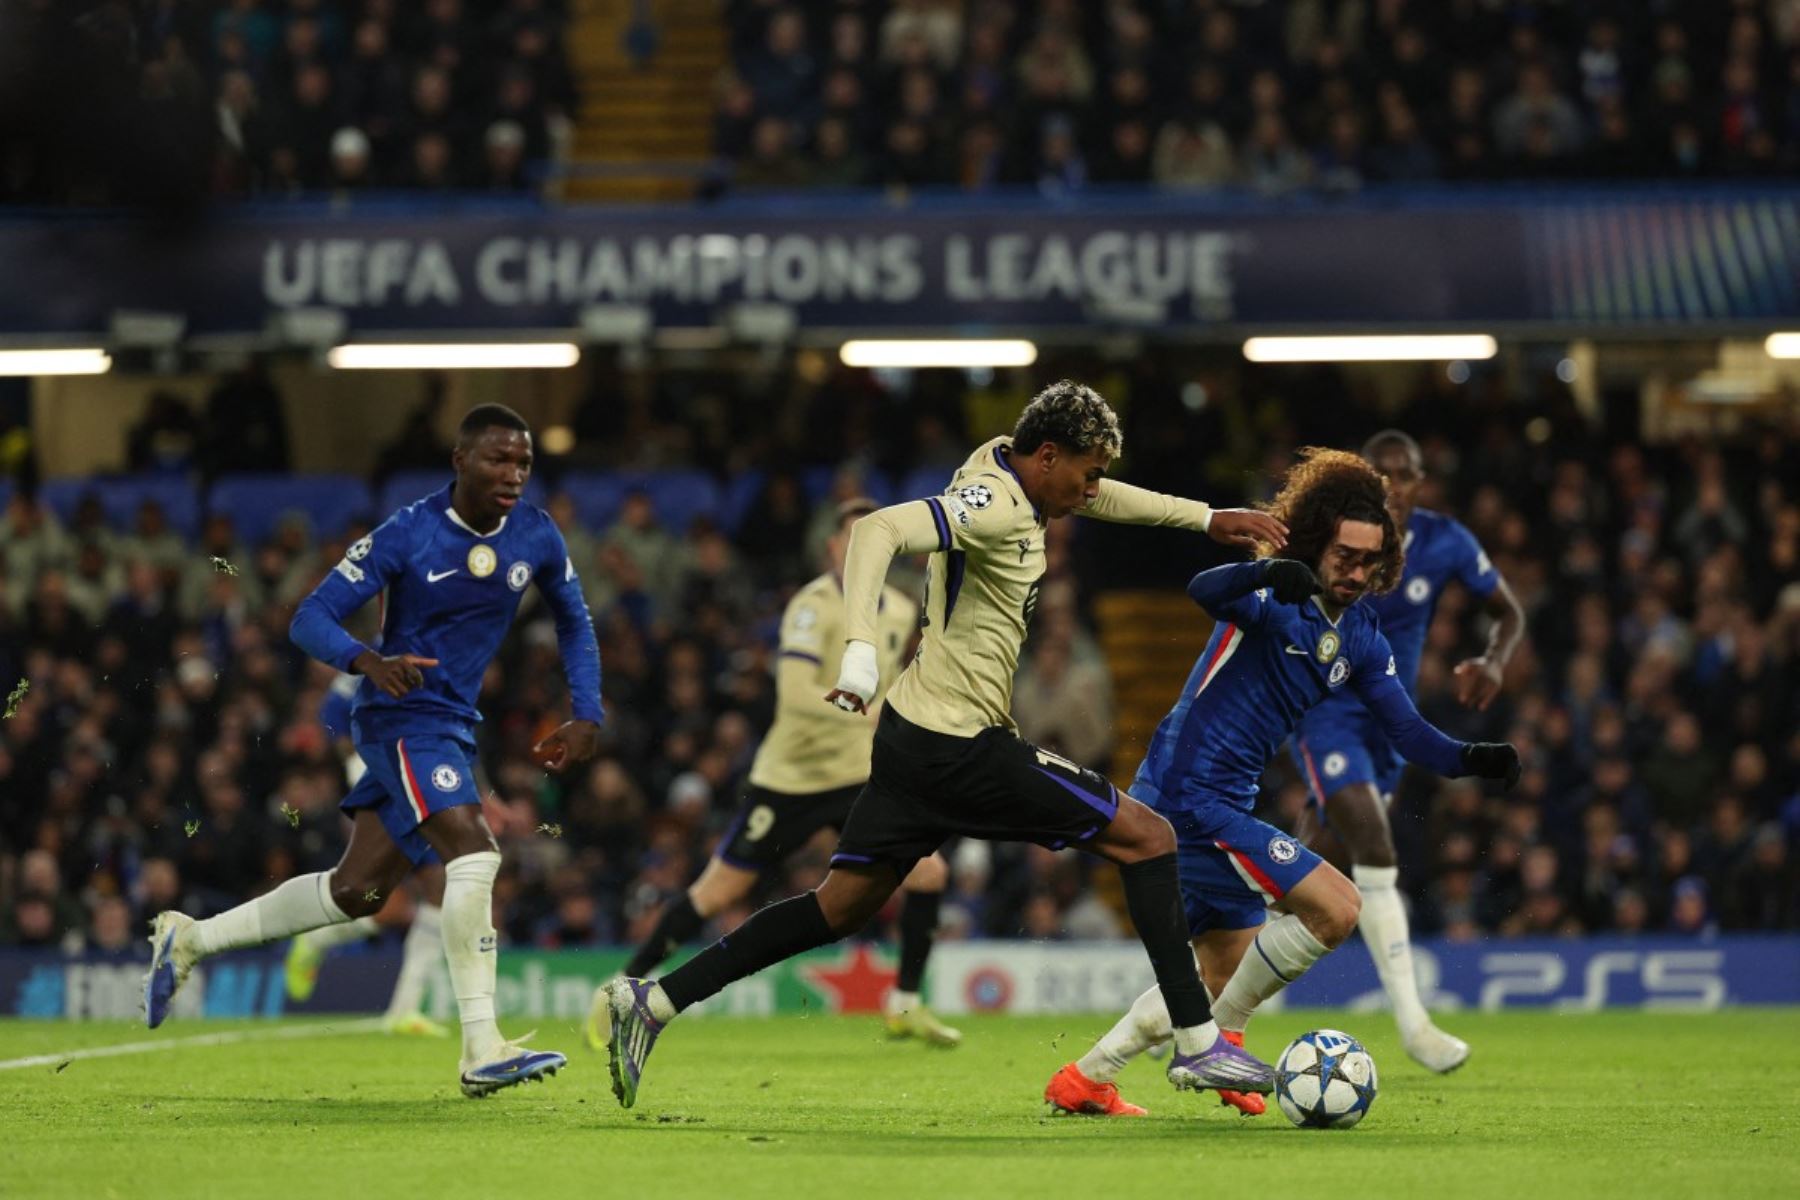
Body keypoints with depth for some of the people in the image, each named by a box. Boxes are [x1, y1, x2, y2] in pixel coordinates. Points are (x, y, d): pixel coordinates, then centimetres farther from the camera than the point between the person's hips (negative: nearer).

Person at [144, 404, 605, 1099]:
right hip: (400, 713, -7)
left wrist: (587, 716, 5)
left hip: (452, 727, 7)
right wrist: (369, 661, -34)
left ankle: (190, 939, 28)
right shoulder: (407, 536, -15)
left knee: (358, 891, 12)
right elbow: (310, 619, -14)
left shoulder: (536, 538, 1)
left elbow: (573, 623, 18)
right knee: (471, 852, -25)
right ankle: (482, 1053, -25)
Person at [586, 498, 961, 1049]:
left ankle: (906, 1004, 6)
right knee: (716, 893, -1)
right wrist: (869, 715, -42)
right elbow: (795, 693, -33)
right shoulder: (813, 607, -19)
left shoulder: (901, 612, 3)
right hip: (791, 776, -5)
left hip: (859, 777, 5)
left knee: (928, 873, -10)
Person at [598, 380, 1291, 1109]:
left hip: (918, 738, 10)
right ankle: (1197, 1044, 0)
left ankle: (652, 1002, 7)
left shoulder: (1006, 465, 10)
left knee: (840, 908, 12)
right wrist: (861, 651, -43)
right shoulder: (997, 505, -19)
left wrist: (1206, 518, 29)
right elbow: (879, 530, -33)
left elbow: (1098, 497, 29)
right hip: (965, 745, -10)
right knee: (1147, 837, -1)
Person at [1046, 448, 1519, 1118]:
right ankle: (1220, 1039, -3)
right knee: (1336, 908, -18)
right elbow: (1205, 592, -37)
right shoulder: (1279, 599, -14)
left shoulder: (1360, 636, 11)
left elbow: (1409, 734, 7)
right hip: (1194, 797, -10)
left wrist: (1474, 759, -11)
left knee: (1224, 976, 21)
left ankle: (1084, 1081, 27)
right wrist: (1267, 575, -58)